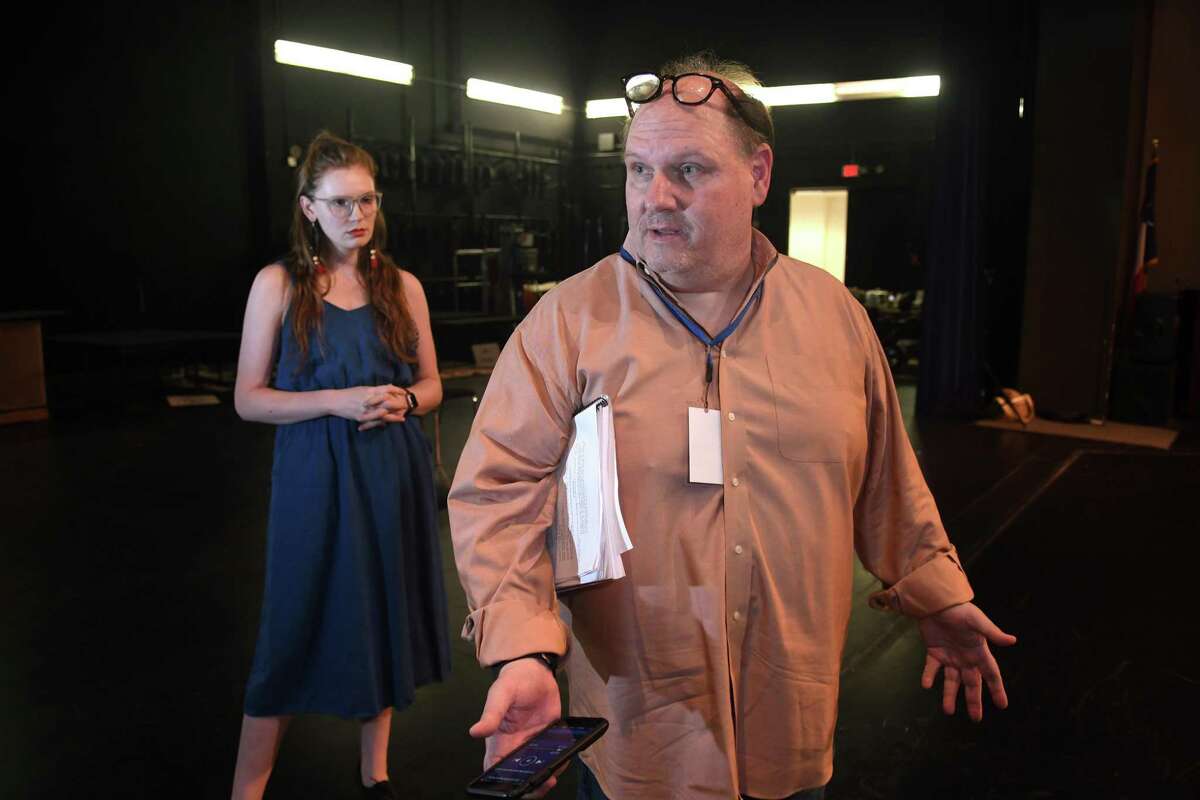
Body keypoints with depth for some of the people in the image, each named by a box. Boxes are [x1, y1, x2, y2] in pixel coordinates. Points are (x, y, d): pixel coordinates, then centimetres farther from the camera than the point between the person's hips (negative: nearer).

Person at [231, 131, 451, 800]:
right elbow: (249, 398, -4)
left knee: (386, 615, 13)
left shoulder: (402, 286, 5)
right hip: (316, 475, -3)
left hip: (392, 474, 3)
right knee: (300, 624, 4)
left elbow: (432, 384, 12)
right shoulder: (279, 284, -3)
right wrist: (337, 400, -17)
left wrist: (401, 400, -11)